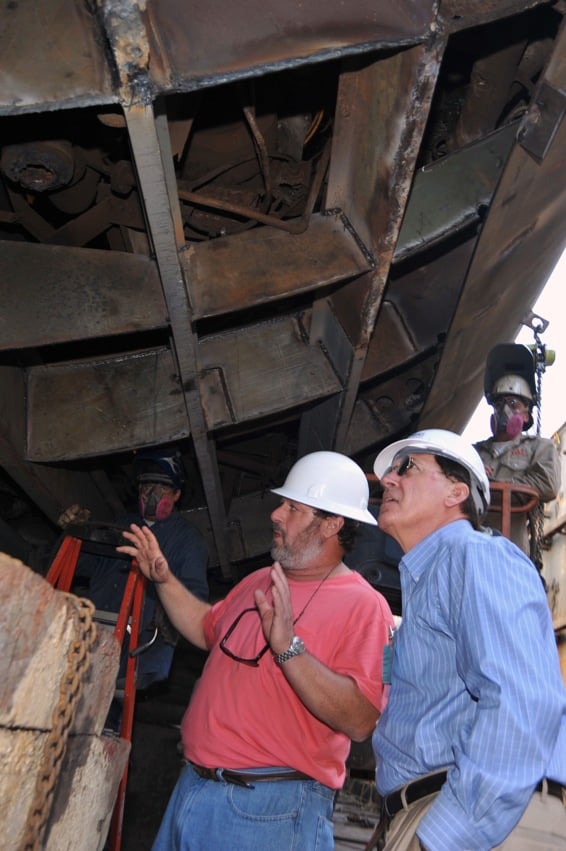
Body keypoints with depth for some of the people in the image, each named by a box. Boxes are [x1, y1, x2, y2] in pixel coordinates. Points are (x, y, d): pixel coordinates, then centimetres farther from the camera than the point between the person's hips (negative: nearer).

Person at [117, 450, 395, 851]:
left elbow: (360, 721, -24)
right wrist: (164, 579, 10)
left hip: (271, 809, -7)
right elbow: (208, 628, 21)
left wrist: (288, 648, -33)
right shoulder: (260, 580, 8)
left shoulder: (363, 606, -17)